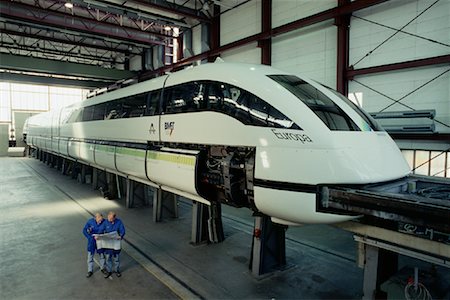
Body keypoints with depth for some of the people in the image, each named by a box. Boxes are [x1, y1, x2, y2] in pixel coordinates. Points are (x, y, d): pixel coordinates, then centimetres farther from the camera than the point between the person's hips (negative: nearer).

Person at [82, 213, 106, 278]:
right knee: (90, 256, 11)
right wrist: (90, 237, -17)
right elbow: (84, 230, -9)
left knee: (102, 255, 16)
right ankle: (90, 271, 30)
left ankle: (102, 268, 38)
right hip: (91, 242, 0)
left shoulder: (104, 222, -19)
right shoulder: (90, 221, -18)